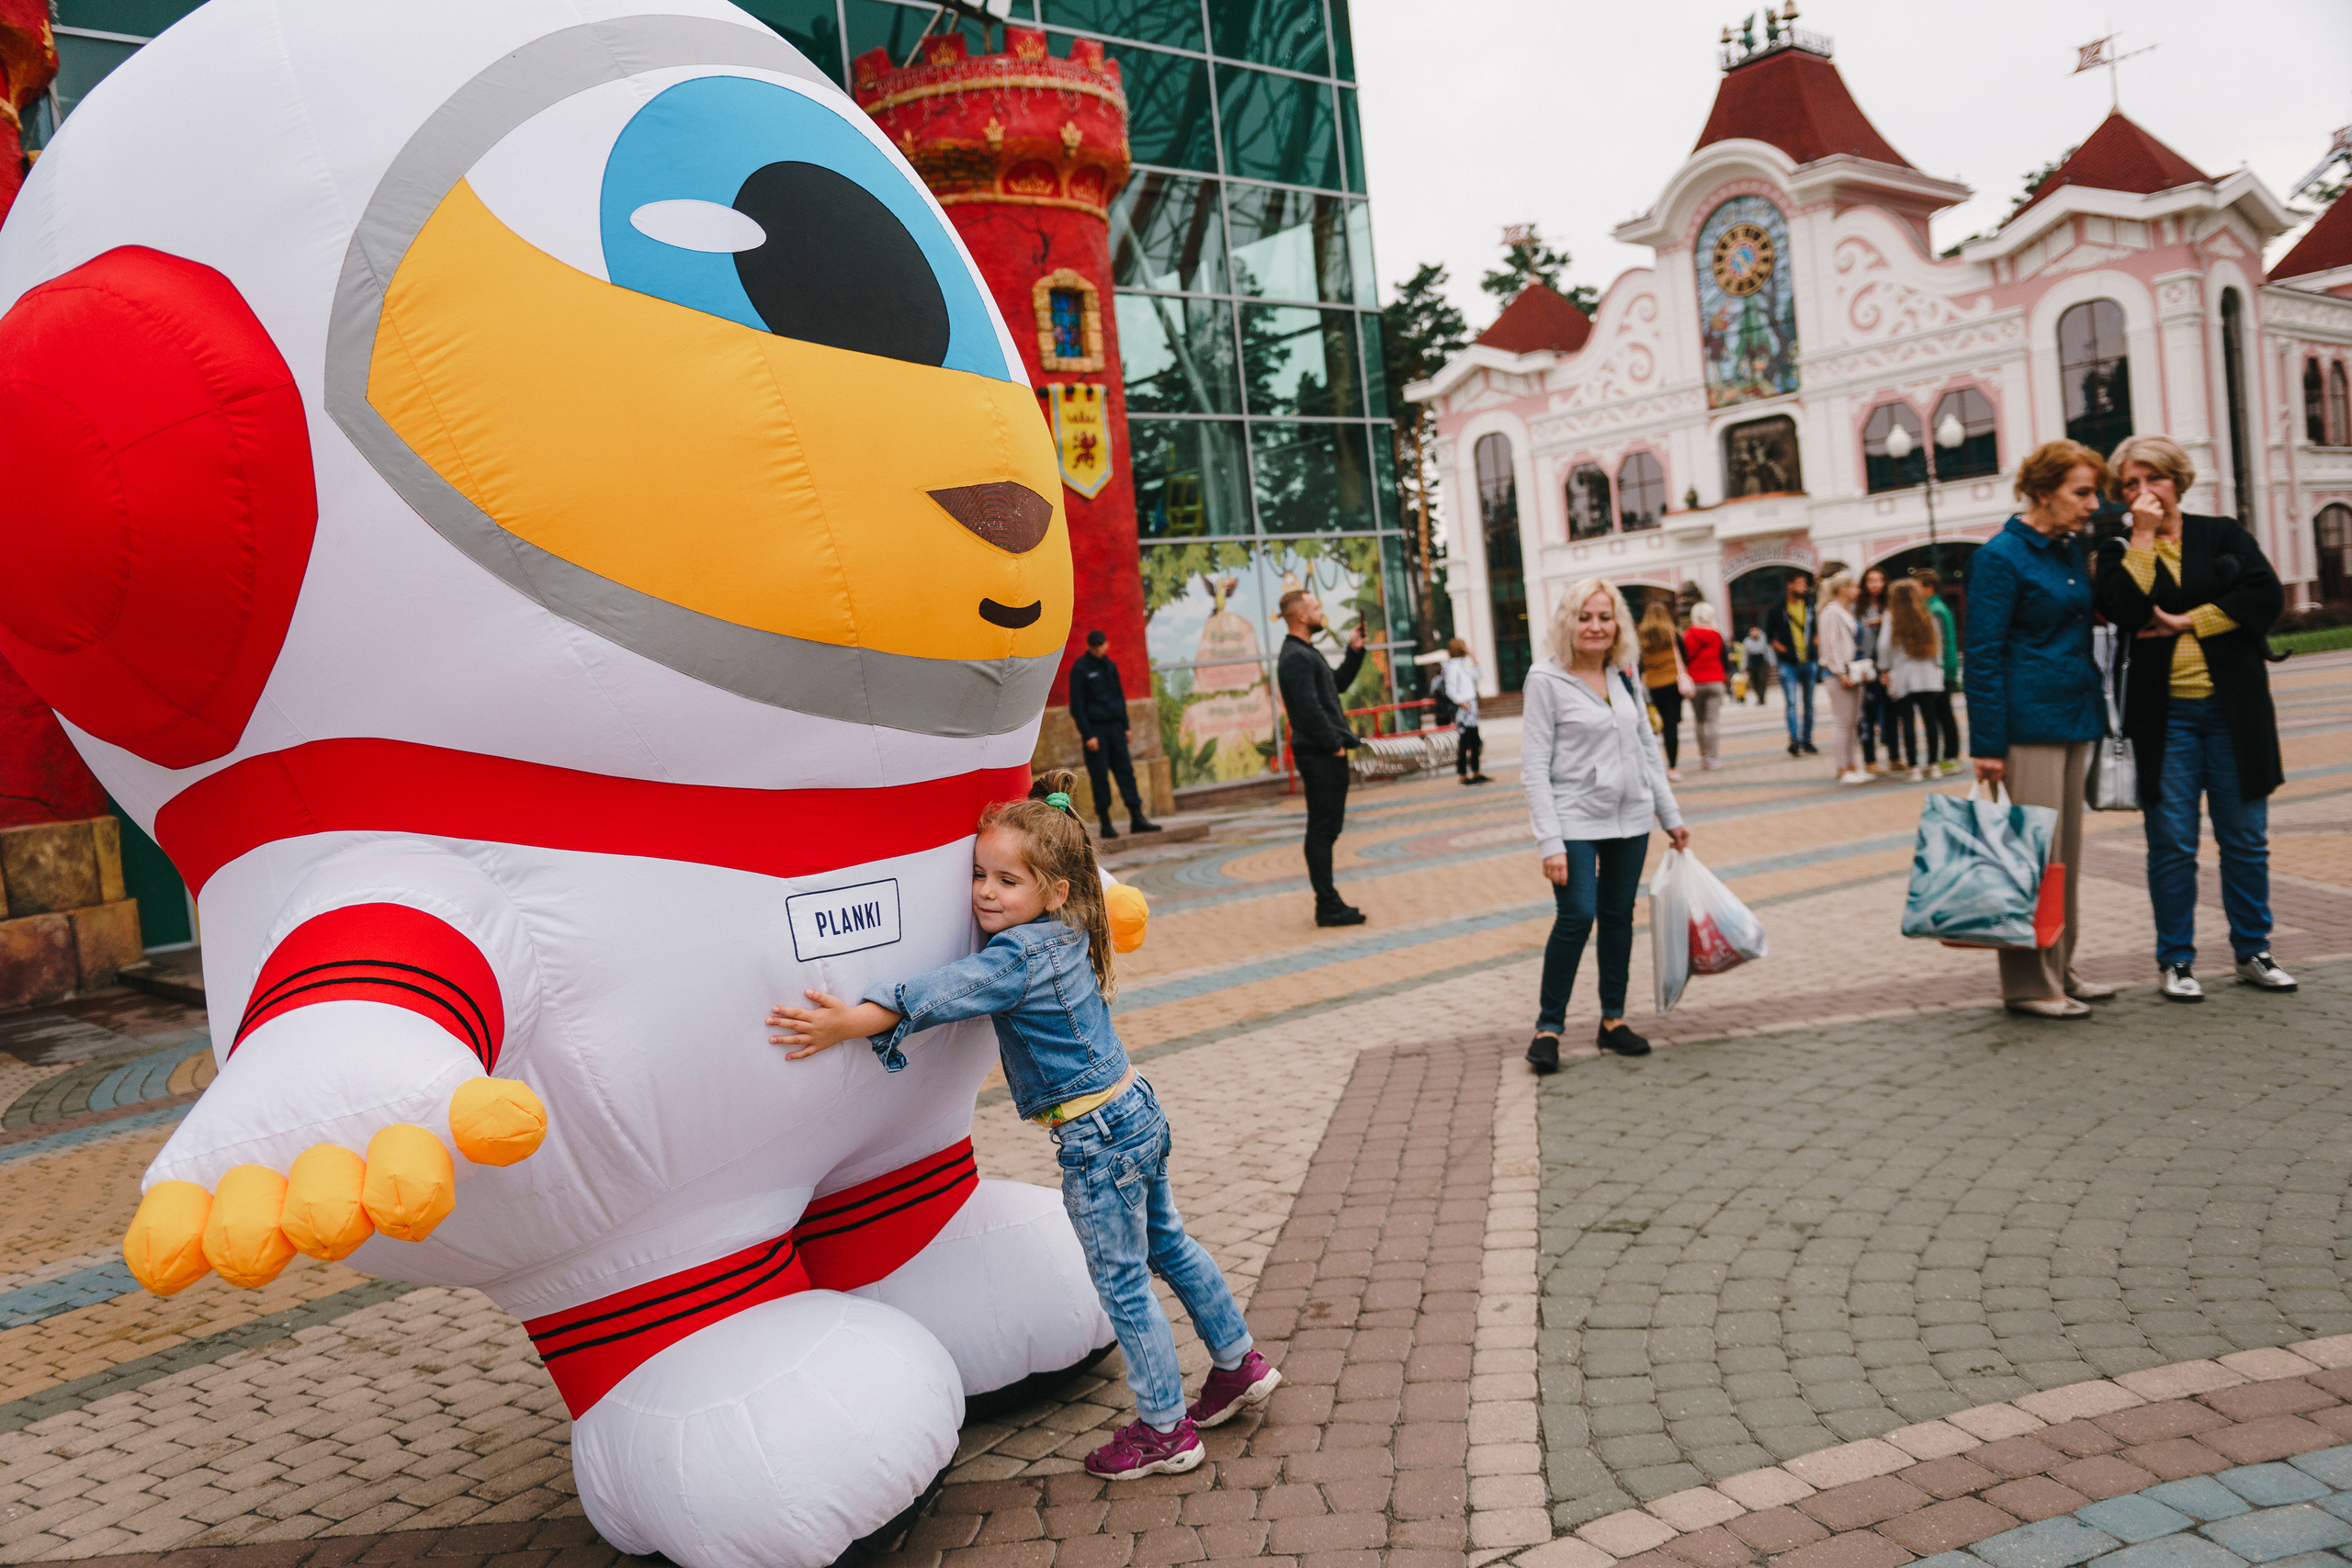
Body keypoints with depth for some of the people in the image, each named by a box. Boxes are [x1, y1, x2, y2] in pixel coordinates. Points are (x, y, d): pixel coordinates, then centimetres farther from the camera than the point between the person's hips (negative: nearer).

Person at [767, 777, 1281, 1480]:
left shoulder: (1017, 958, -23)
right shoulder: (1066, 935, 4)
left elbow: (934, 996, -31)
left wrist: (845, 1023, -33)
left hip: (1098, 1138, -9)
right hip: (1137, 1109, 9)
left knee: (1124, 1288, 6)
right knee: (1168, 1246, 24)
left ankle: (1165, 1429, 19)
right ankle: (1238, 1363, 39)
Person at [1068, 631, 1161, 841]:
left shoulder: (1110, 665, 13)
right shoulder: (1080, 668, -5)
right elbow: (1077, 706, -8)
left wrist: (1125, 726, 13)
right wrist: (1087, 735, -13)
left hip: (1115, 728, 5)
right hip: (1095, 729, -5)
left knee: (1126, 772, 1)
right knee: (1100, 777, -3)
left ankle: (1137, 818, 3)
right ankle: (1105, 824, 3)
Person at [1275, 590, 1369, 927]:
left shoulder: (1305, 653, 19)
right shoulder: (1296, 657, -15)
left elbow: (1338, 684, 26)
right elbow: (1309, 709, -22)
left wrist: (1354, 651, 17)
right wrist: (1334, 744, -17)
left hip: (1326, 754, 11)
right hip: (1320, 756, -11)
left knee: (1326, 828, 13)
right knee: (1323, 829, -7)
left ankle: (1329, 901, 19)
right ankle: (1328, 906, -4)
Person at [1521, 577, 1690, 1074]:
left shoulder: (1626, 676, 8)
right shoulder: (1546, 679, -8)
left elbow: (1648, 749, 16)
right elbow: (1534, 768, -11)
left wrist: (1671, 816, 14)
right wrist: (1550, 842, -17)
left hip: (1631, 818, 5)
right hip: (1575, 819, -5)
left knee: (1619, 916, 10)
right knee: (1576, 917, -11)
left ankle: (1613, 1019, 22)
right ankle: (1548, 1025, 2)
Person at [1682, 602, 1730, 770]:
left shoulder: (1687, 637, -2)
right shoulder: (1717, 636, 1)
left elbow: (1684, 662, 0)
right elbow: (1725, 661, 6)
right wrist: (1727, 681, 15)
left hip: (1695, 683, 0)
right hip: (1715, 682, 0)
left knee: (1700, 721, 9)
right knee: (1713, 721, -1)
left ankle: (1704, 756, 10)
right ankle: (1713, 757, -4)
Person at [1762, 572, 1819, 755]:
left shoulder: (1811, 606, 7)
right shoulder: (1777, 610, -2)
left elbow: (1818, 630, 19)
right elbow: (1769, 636, 4)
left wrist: (1815, 647, 6)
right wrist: (1782, 649, -6)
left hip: (1809, 662, 4)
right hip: (1788, 663, -3)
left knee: (1809, 704, 9)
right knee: (1791, 704, -12)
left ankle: (1807, 740, 17)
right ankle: (1794, 741, -15)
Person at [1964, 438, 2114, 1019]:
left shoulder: (2070, 550, 15)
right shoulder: (2002, 557, -10)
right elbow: (1983, 656, -13)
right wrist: (1987, 745, -17)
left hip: (2073, 719, 9)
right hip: (2027, 725, -8)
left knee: (2066, 853, 12)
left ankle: (2059, 971, 21)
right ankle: (2028, 985, 2)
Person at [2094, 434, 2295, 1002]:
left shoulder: (2224, 534, 9)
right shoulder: (2118, 553, 6)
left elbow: (2266, 595, -6)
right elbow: (2122, 611, -14)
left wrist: (2186, 622, -9)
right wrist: (2143, 538, -10)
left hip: (2234, 708, 1)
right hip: (2165, 715, -1)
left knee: (2246, 837, 6)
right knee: (2172, 842, 0)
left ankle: (2252, 951, 20)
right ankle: (2175, 960, 10)